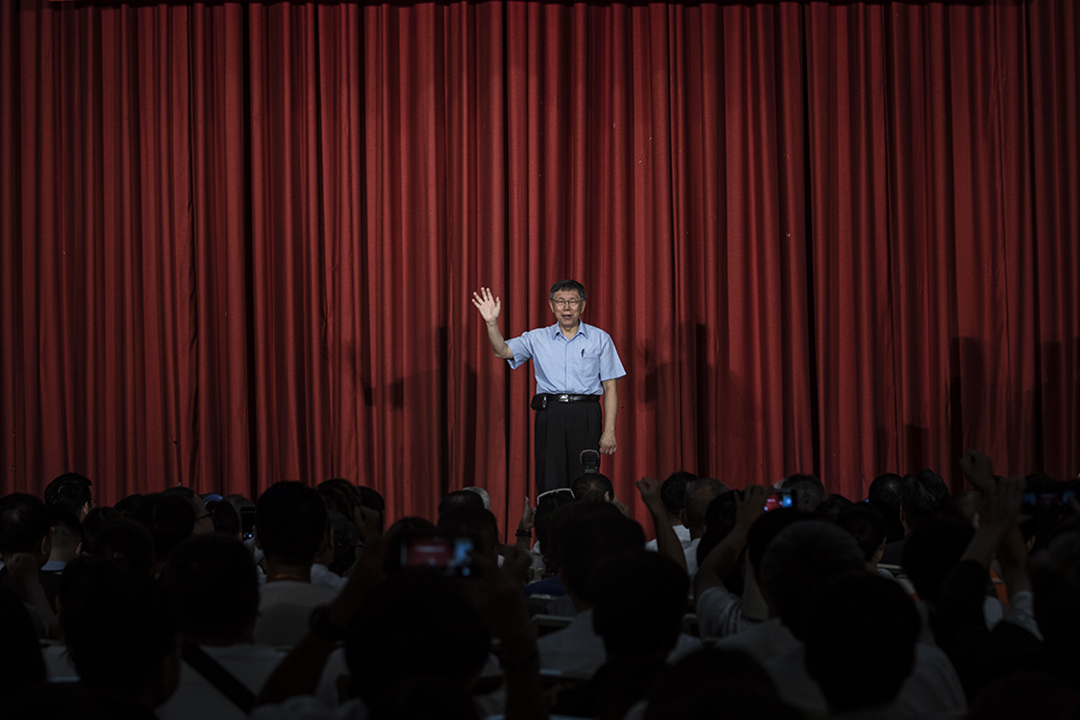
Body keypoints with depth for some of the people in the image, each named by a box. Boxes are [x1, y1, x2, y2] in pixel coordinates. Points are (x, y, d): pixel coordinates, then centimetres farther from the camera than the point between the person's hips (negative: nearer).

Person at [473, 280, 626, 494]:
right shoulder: (538, 338, 11)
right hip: (550, 415, 1)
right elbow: (503, 351, 0)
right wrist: (492, 323, -17)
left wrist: (610, 431, -2)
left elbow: (610, 388, 6)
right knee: (550, 486, 0)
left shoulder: (600, 339, 8)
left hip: (586, 416, -1)